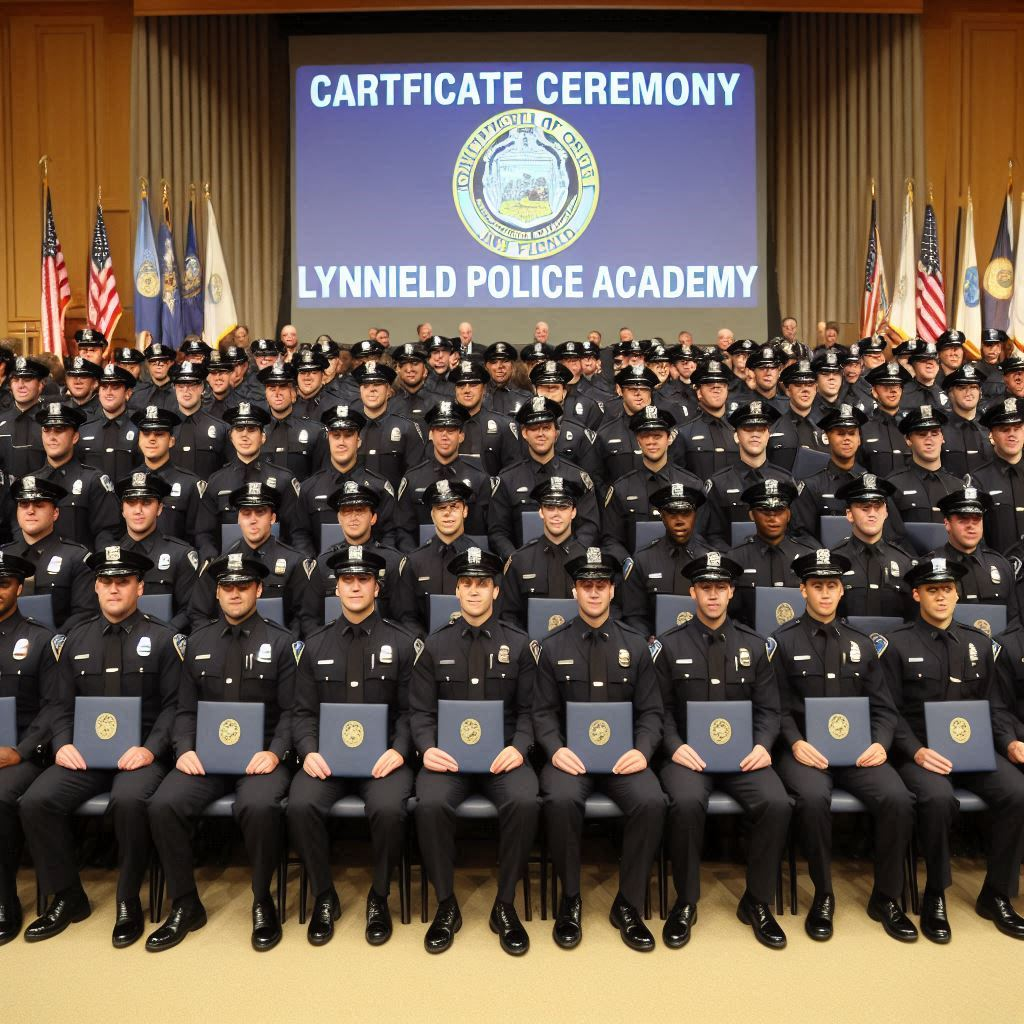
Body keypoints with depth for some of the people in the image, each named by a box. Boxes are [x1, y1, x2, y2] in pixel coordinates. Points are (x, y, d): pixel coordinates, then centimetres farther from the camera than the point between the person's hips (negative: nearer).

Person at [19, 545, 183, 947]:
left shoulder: (162, 639, 2)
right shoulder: (75, 640, 14)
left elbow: (174, 704, -3)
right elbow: (61, 704, 13)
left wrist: (150, 749, -16)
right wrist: (62, 744, -6)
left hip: (139, 754, -4)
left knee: (129, 801, -33)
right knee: (35, 802, -20)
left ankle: (128, 901, -10)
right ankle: (67, 897, 2)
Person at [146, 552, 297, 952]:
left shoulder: (281, 642, 3)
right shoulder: (198, 642, 13)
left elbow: (291, 710, -1)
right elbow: (186, 708, 12)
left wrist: (275, 753, -17)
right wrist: (185, 749, -6)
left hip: (260, 757, -3)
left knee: (259, 806, -33)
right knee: (163, 804, -22)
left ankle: (262, 902, -7)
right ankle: (185, 906, -1)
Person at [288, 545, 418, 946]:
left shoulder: (403, 643, 5)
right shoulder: (316, 645, 12)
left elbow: (410, 710, 2)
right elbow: (303, 712, 9)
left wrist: (399, 751, -15)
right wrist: (309, 752, -9)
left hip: (383, 757, -2)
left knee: (389, 808, -31)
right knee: (300, 805, -27)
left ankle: (379, 898, -3)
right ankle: (324, 897, -1)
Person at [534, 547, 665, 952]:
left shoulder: (635, 645, 8)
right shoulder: (553, 646, 6)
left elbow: (650, 710, 7)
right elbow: (544, 710, 4)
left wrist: (643, 750, -12)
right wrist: (555, 749, -15)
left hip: (621, 753, 1)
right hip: (570, 752, -1)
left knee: (651, 801, -29)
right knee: (561, 800, -32)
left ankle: (628, 904, -7)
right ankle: (570, 899, -8)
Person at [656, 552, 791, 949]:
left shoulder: (754, 645, 9)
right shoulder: (670, 644, 3)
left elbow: (767, 708, 8)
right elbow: (660, 708, 2)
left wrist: (762, 744, -11)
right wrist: (675, 747, -14)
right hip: (688, 752, -2)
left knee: (776, 802, -26)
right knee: (686, 802, -33)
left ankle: (756, 902, -2)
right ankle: (685, 903, -9)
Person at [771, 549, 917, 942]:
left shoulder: (862, 644, 15)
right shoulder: (782, 641, 3)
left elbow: (882, 707, 12)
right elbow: (777, 706, -2)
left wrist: (880, 743, -7)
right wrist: (796, 743, -18)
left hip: (856, 748, 3)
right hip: (804, 748, -3)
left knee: (897, 798, -24)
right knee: (814, 798, -33)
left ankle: (886, 898, -1)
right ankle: (823, 895, -10)